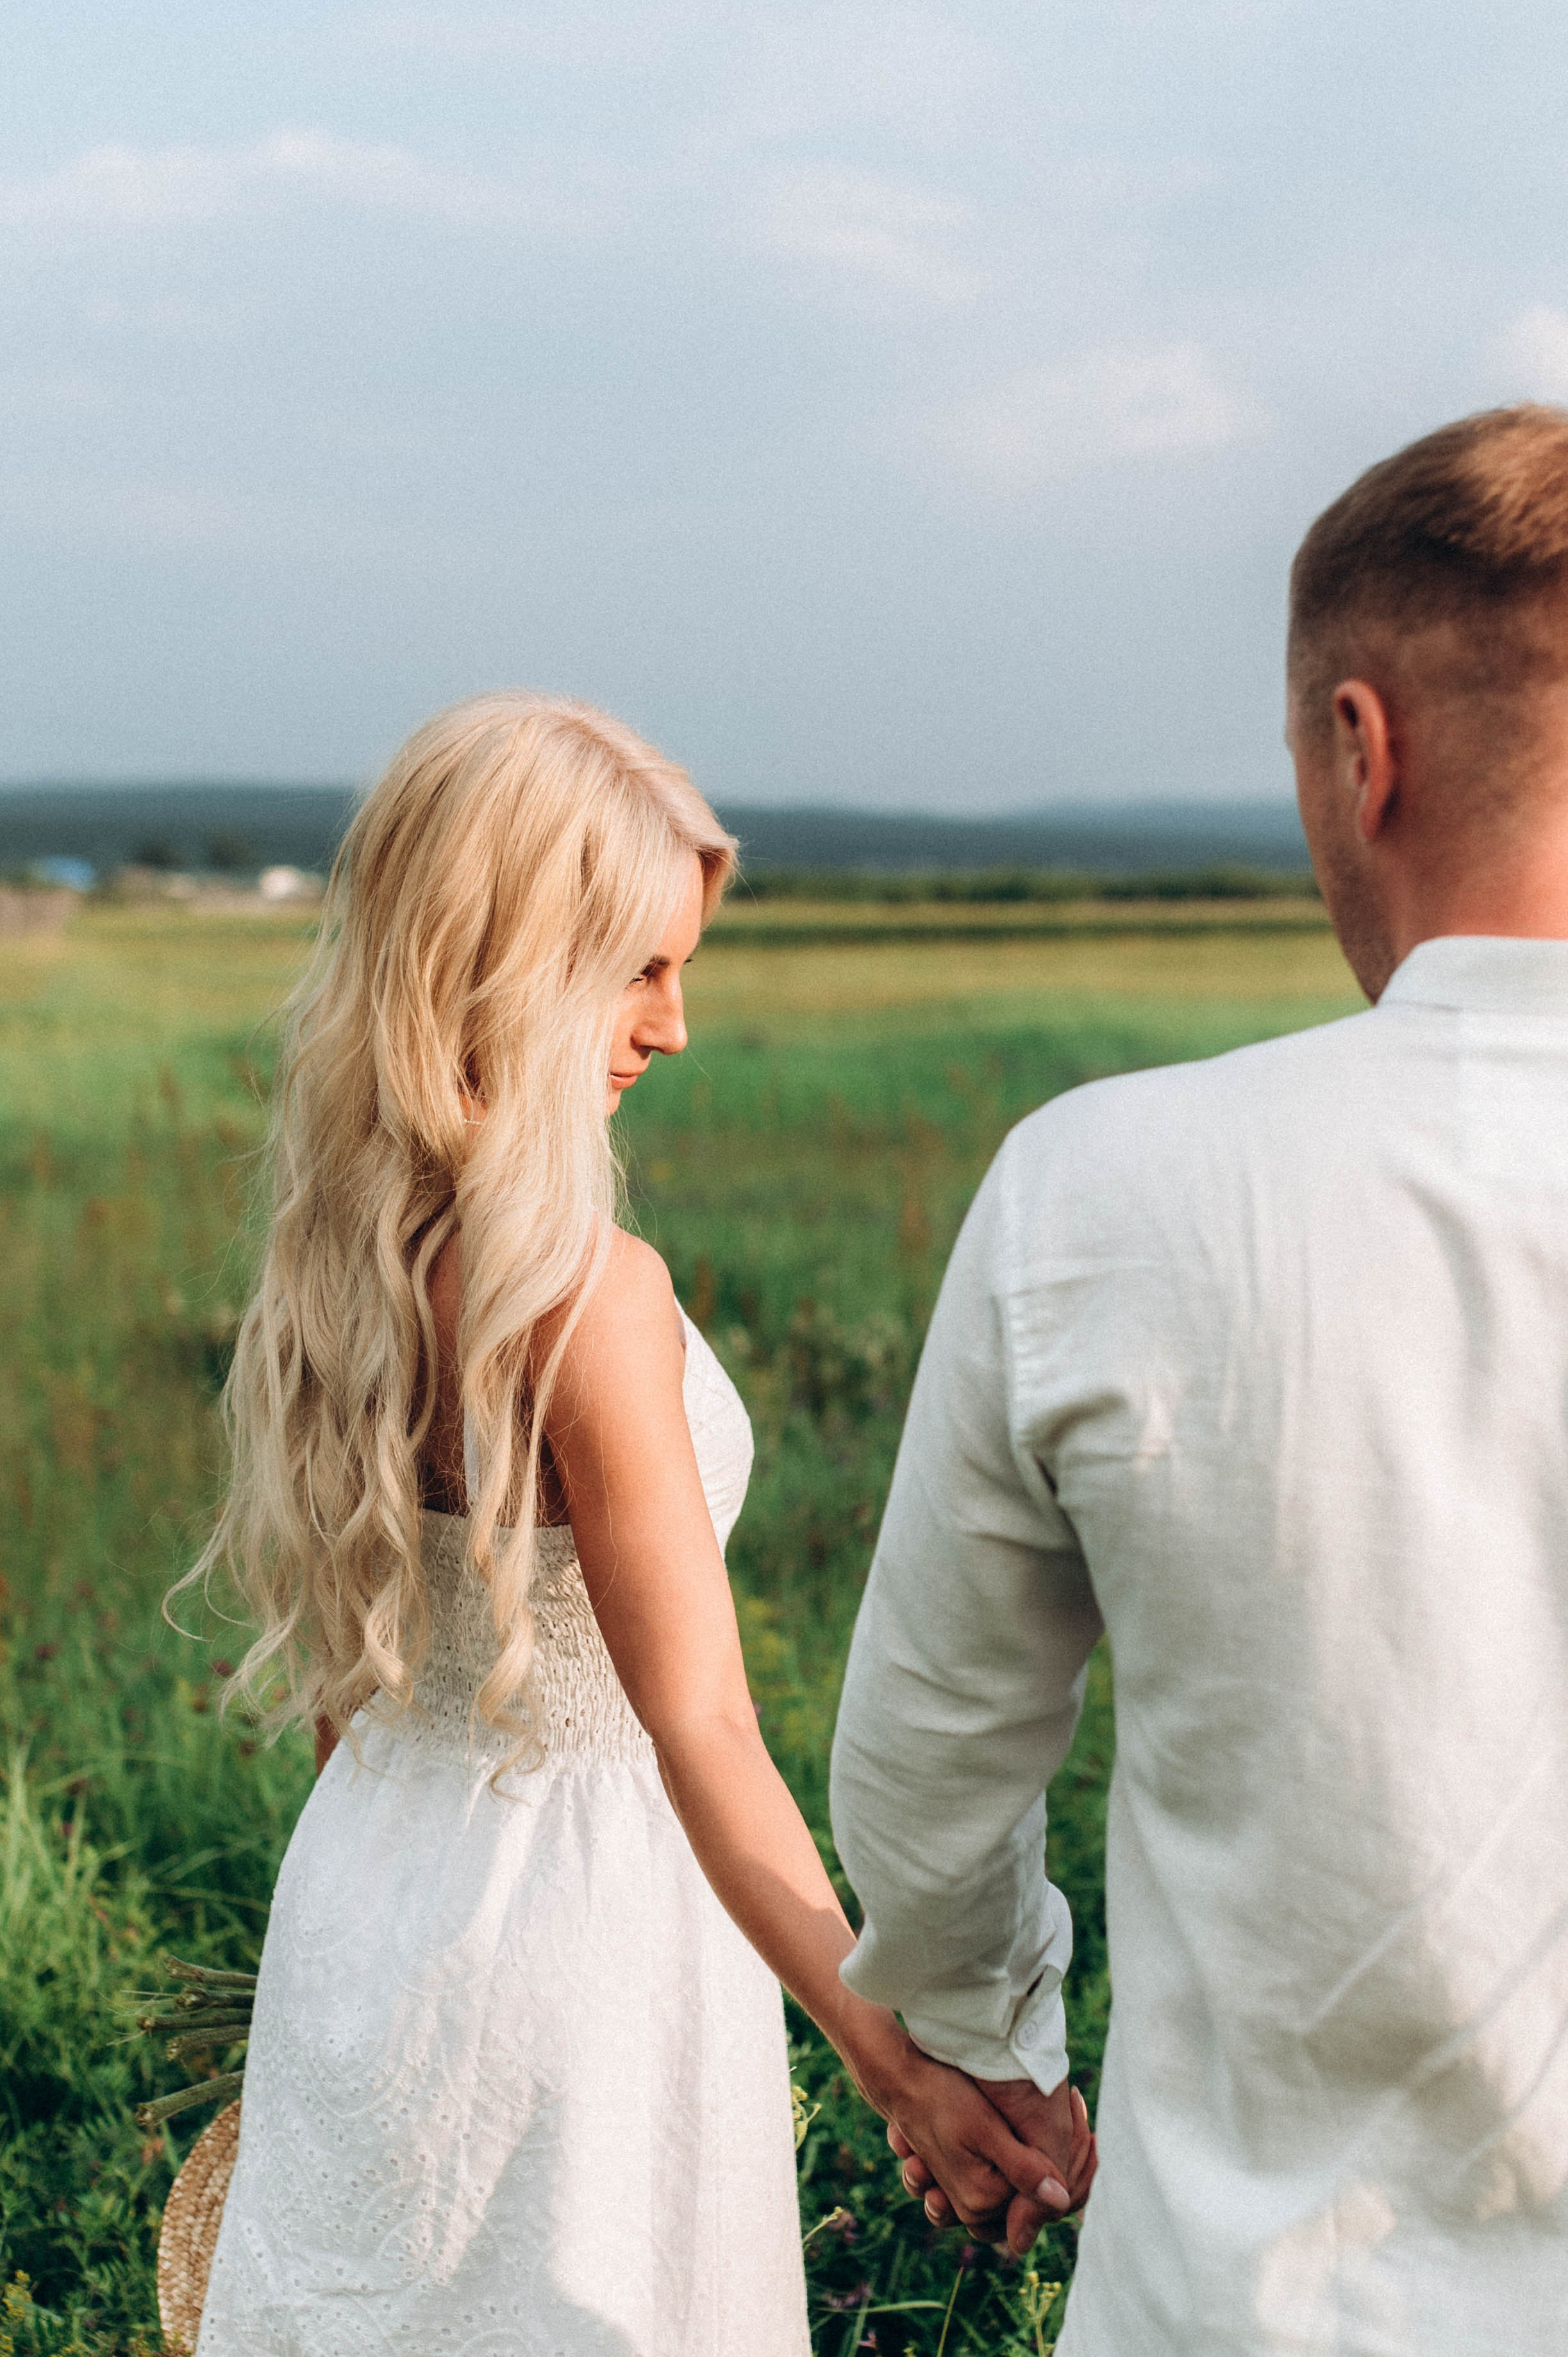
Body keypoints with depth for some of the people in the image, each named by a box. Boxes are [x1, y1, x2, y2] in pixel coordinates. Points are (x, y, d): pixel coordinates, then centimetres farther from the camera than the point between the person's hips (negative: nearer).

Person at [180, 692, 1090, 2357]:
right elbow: (700, 1731, -28)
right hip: (568, 1915, -7)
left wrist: (386, 1891, 19)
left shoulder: (335, 1248, -2)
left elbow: (337, 1672, 8)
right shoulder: (586, 1293, -25)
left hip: (359, 1891, 7)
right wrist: (893, 2053, -29)